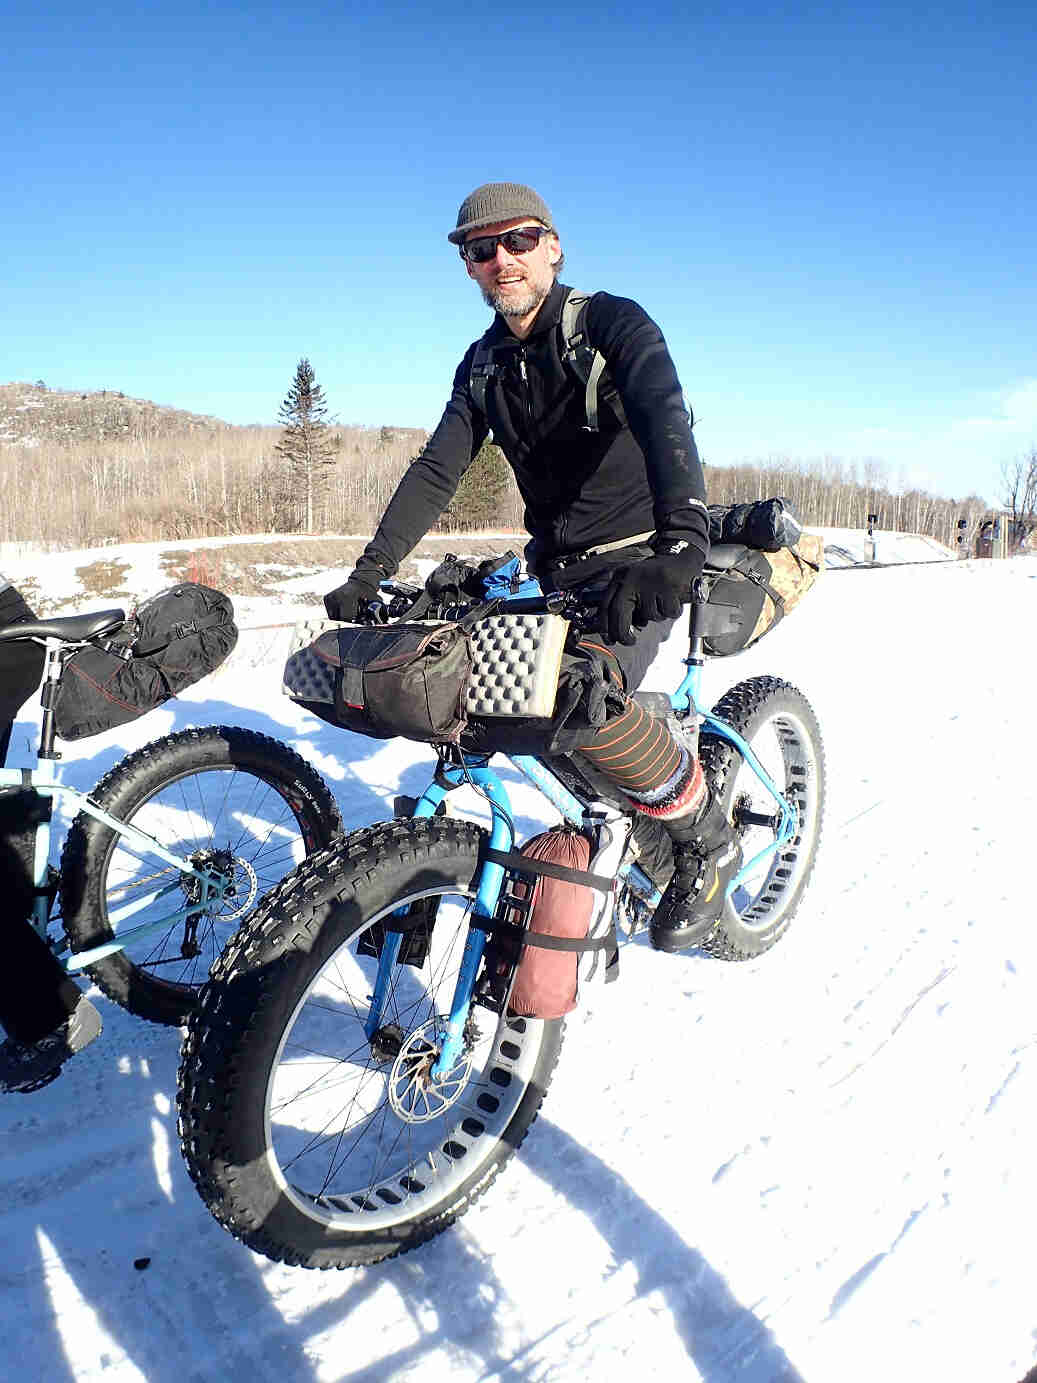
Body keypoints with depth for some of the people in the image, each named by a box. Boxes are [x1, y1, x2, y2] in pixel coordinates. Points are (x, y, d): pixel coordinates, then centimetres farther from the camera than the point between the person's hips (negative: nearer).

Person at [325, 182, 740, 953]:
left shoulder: (614, 324, -9)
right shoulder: (484, 364, 10)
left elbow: (665, 423, -27)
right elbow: (437, 470, 5)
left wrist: (679, 544, -45)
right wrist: (371, 571, -7)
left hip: (640, 559, -7)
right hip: (557, 569, 7)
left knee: (583, 697, -31)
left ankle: (706, 842, -6)